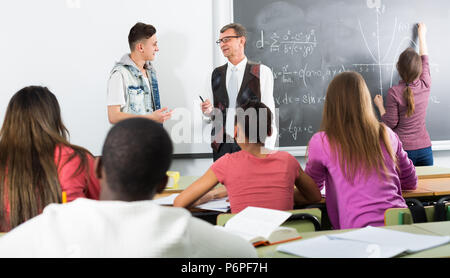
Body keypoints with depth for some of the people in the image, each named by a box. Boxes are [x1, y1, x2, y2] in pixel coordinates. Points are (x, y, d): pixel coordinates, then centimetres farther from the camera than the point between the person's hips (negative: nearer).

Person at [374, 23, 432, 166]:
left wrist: (380, 105, 6)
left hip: (403, 149, -4)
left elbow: (390, 124, -10)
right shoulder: (425, 86, -2)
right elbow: (425, 59, 16)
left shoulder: (394, 93, -15)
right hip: (425, 148, 4)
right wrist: (422, 35, 31)